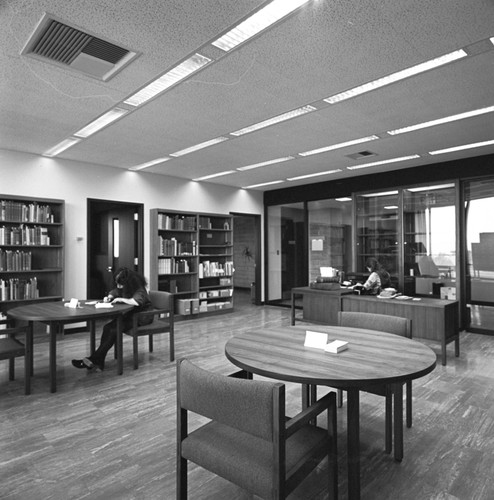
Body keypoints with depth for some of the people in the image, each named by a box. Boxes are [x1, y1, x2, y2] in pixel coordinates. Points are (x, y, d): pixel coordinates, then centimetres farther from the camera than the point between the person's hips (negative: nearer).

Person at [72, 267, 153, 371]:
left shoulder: (139, 290, -20)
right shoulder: (122, 288, 6)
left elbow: (136, 302, -39)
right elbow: (113, 293, 23)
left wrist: (121, 299, -26)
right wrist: (109, 297, -1)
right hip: (128, 315, 8)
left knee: (114, 330, -27)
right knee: (107, 327, -18)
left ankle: (94, 359, -21)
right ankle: (99, 361, -21)